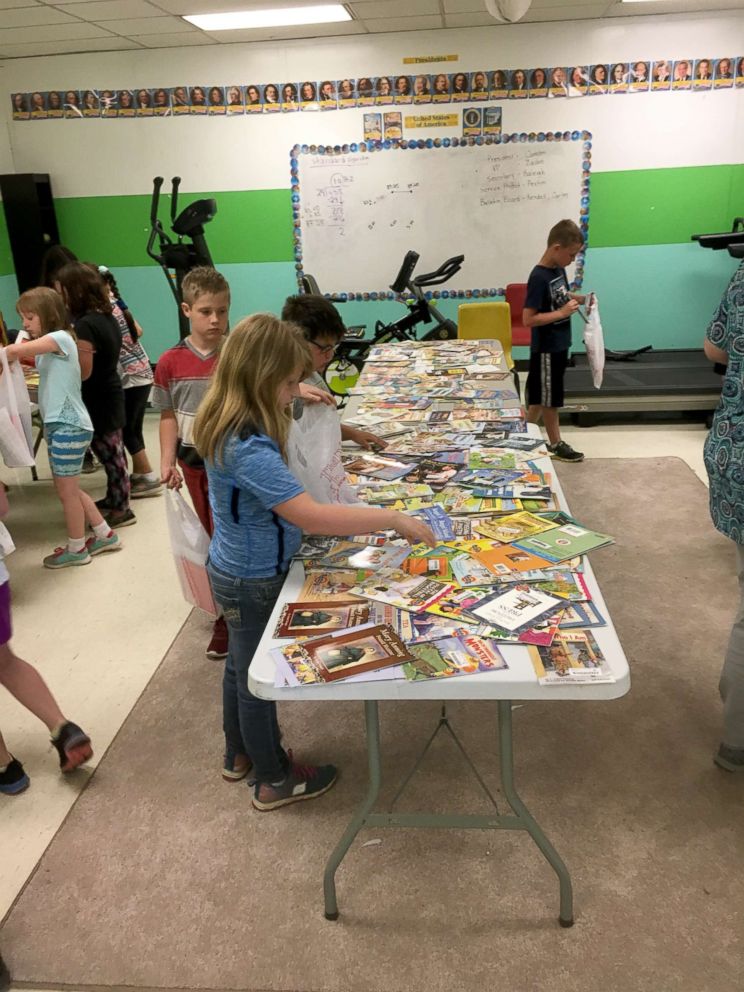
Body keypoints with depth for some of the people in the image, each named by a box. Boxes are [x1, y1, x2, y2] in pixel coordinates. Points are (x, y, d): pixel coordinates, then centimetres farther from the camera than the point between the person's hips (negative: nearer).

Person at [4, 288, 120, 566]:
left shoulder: (61, 338, -14)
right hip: (58, 425, 9)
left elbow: (16, 351, -25)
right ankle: (105, 535, 28)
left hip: (70, 426, -9)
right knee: (69, 489, 17)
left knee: (67, 491, 3)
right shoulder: (45, 348, 18)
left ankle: (76, 549, 17)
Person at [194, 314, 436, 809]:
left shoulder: (230, 425, -5)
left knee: (242, 666, 26)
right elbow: (311, 516, -39)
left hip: (236, 571, 9)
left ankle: (240, 755, 48)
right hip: (254, 582, -9)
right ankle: (275, 781, 33)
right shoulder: (249, 449, -35)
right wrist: (392, 518, -33)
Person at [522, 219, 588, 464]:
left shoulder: (559, 270, 5)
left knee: (541, 397, 16)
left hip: (559, 345, 8)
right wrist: (562, 313, -24)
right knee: (549, 398, 5)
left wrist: (579, 299, 6)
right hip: (545, 349, -8)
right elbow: (528, 319, -25)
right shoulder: (539, 277, -21)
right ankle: (556, 444, 16)